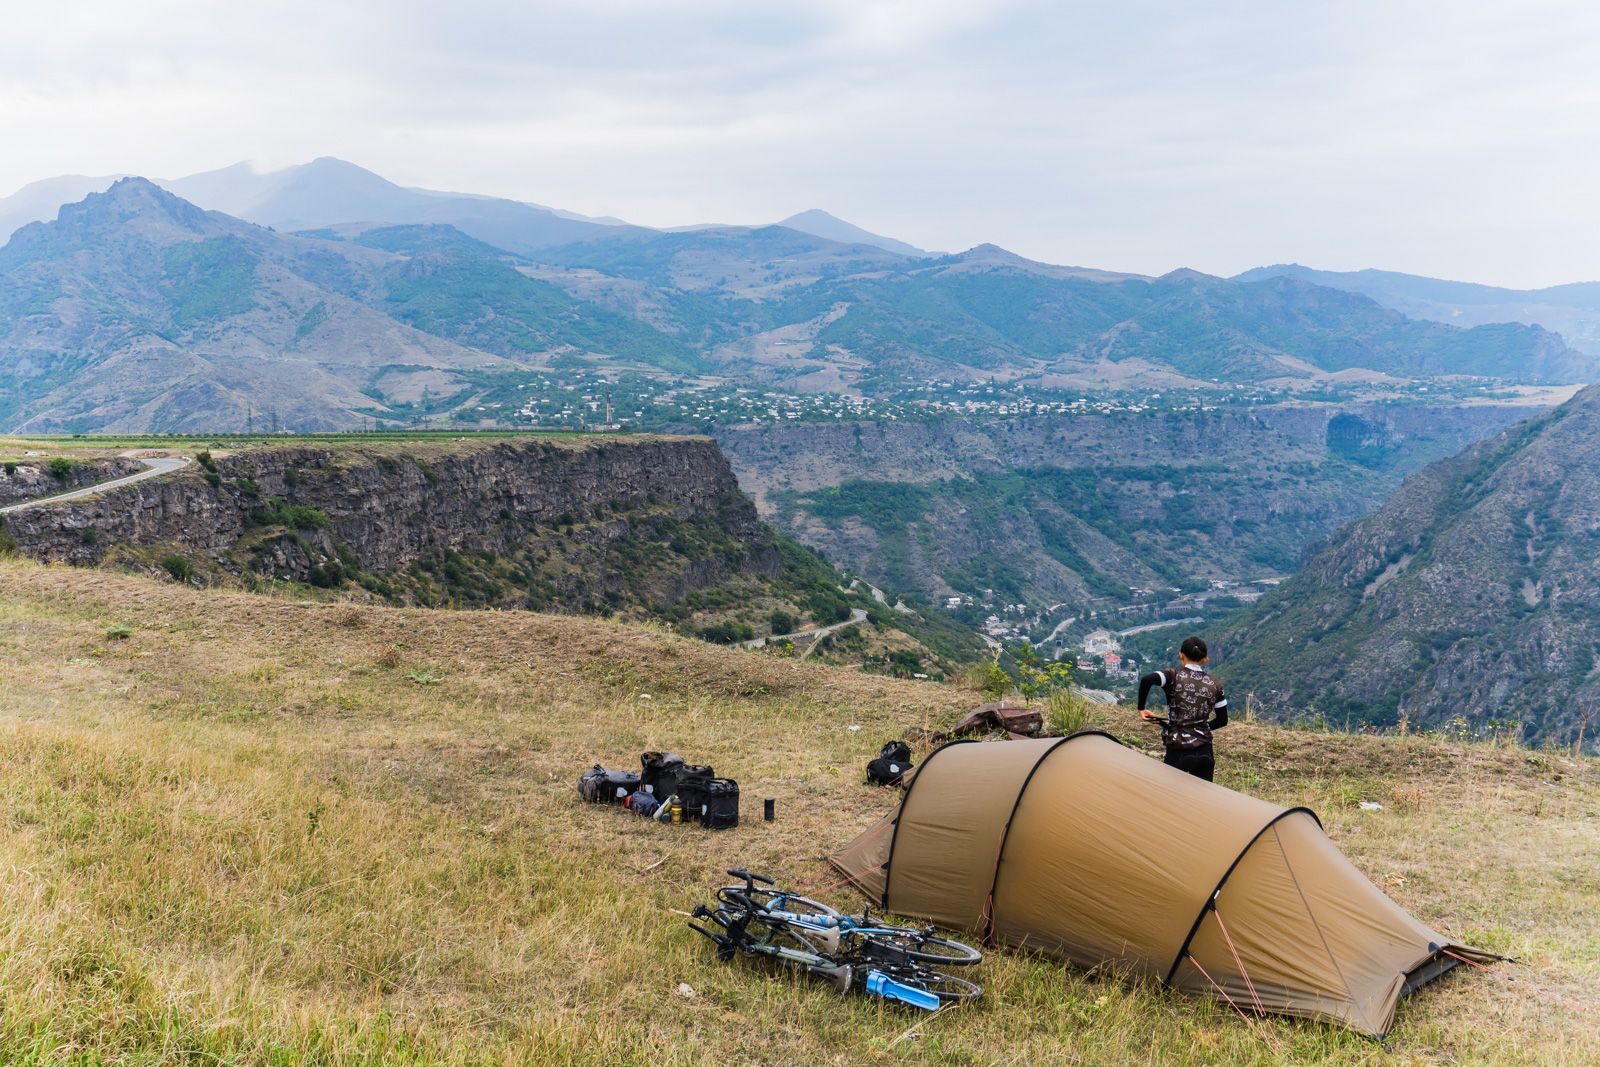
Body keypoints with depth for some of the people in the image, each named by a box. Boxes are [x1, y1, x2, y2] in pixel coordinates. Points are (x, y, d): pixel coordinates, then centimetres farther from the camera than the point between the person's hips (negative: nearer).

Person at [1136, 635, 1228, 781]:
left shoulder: (1174, 677, -8)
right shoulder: (1214, 685, 3)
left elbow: (1146, 680, -28)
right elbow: (1222, 720, 9)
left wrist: (1141, 709, -15)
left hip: (1177, 751, -3)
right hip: (1204, 752, 3)